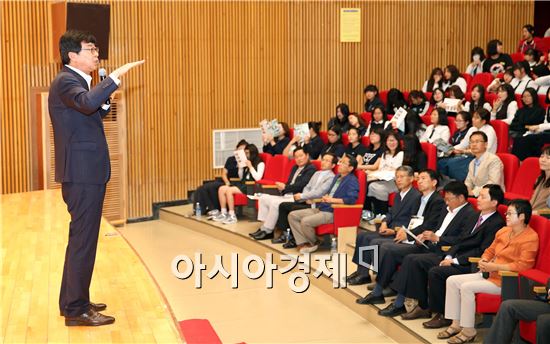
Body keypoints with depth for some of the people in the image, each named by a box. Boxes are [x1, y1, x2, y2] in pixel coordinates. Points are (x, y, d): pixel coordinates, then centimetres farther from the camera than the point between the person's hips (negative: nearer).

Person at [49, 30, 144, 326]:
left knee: (80, 238, 17)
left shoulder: (77, 81, 18)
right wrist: (116, 76, -30)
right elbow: (88, 103, -35)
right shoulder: (65, 81, -13)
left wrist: (104, 99, 6)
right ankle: (76, 310, 0)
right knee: (84, 240, -6)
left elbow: (92, 115, 21)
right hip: (83, 172, -11)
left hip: (85, 172, 11)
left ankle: (71, 300, 28)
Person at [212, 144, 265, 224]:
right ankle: (223, 213, -13)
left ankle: (232, 216, -27)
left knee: (229, 190, -29)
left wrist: (250, 166, -13)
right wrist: (240, 166, 8)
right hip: (243, 184, 8)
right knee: (221, 189, -12)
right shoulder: (246, 163, 19)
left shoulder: (260, 164, -3)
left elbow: (257, 178, -16)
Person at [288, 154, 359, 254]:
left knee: (305, 221, -29)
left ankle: (314, 243, 0)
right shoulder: (337, 177, 19)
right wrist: (325, 197, 8)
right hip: (321, 208, 10)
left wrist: (332, 200, -23)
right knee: (292, 215, 0)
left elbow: (352, 199, -24)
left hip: (333, 213, -10)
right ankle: (302, 243, -6)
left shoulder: (352, 181, -9)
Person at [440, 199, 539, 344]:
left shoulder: (530, 237, -13)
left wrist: (494, 267, -22)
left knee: (467, 287, -26)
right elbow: (490, 250, 22)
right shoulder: (503, 231, 12)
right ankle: (456, 324, 1)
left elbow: (523, 265, -23)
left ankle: (468, 331, -14)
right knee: (452, 281, -2)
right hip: (490, 274, 9)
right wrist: (484, 261, -1)